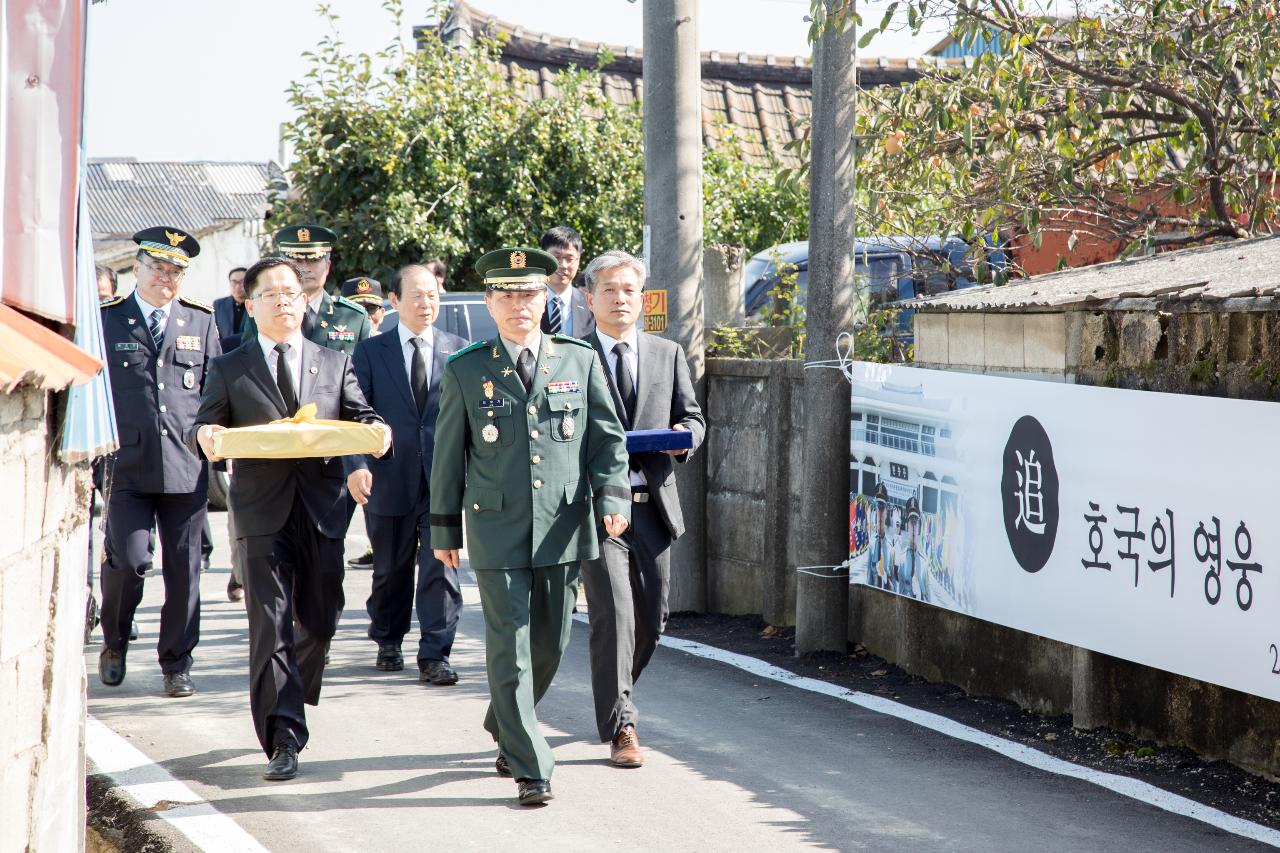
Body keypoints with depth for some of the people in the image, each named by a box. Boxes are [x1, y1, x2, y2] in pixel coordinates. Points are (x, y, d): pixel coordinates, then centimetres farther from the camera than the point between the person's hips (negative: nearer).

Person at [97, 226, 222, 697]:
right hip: (128, 464, -2)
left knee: (184, 569, 3)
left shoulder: (201, 322, 11)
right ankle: (115, 641, 16)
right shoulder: (107, 320, 5)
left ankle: (177, 663, 16)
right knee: (129, 559, -11)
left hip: (187, 465, 2)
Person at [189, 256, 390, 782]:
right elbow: (203, 427, 3)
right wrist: (204, 436, -21)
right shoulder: (229, 371, 8)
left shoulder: (335, 365, 14)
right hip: (262, 513, -2)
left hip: (323, 510, 3)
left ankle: (293, 698, 37)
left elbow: (361, 418, 7)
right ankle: (283, 738, -10)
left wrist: (376, 431, -16)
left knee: (320, 621, 9)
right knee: (271, 625, -9)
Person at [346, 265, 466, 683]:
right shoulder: (370, 352, 4)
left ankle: (434, 656, -2)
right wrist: (356, 465, -15)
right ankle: (388, 643, 32)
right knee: (391, 570, 13)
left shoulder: (459, 350, 6)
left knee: (440, 569, -6)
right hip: (389, 479, 0)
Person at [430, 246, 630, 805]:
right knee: (510, 648, -6)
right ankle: (529, 768, -1)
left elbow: (607, 438, 7)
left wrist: (613, 495, -9)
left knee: (550, 643, 11)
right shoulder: (465, 372, 4)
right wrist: (444, 530, 10)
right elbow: (447, 457, 9)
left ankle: (504, 726, 38)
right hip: (497, 529, -2)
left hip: (563, 527, 2)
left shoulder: (580, 361, 6)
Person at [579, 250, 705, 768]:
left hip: (653, 504, 4)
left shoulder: (668, 354, 13)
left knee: (651, 620, 10)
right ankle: (619, 727, -3)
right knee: (614, 616, -11)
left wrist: (683, 437, -9)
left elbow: (692, 418, 14)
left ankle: (614, 698, 35)